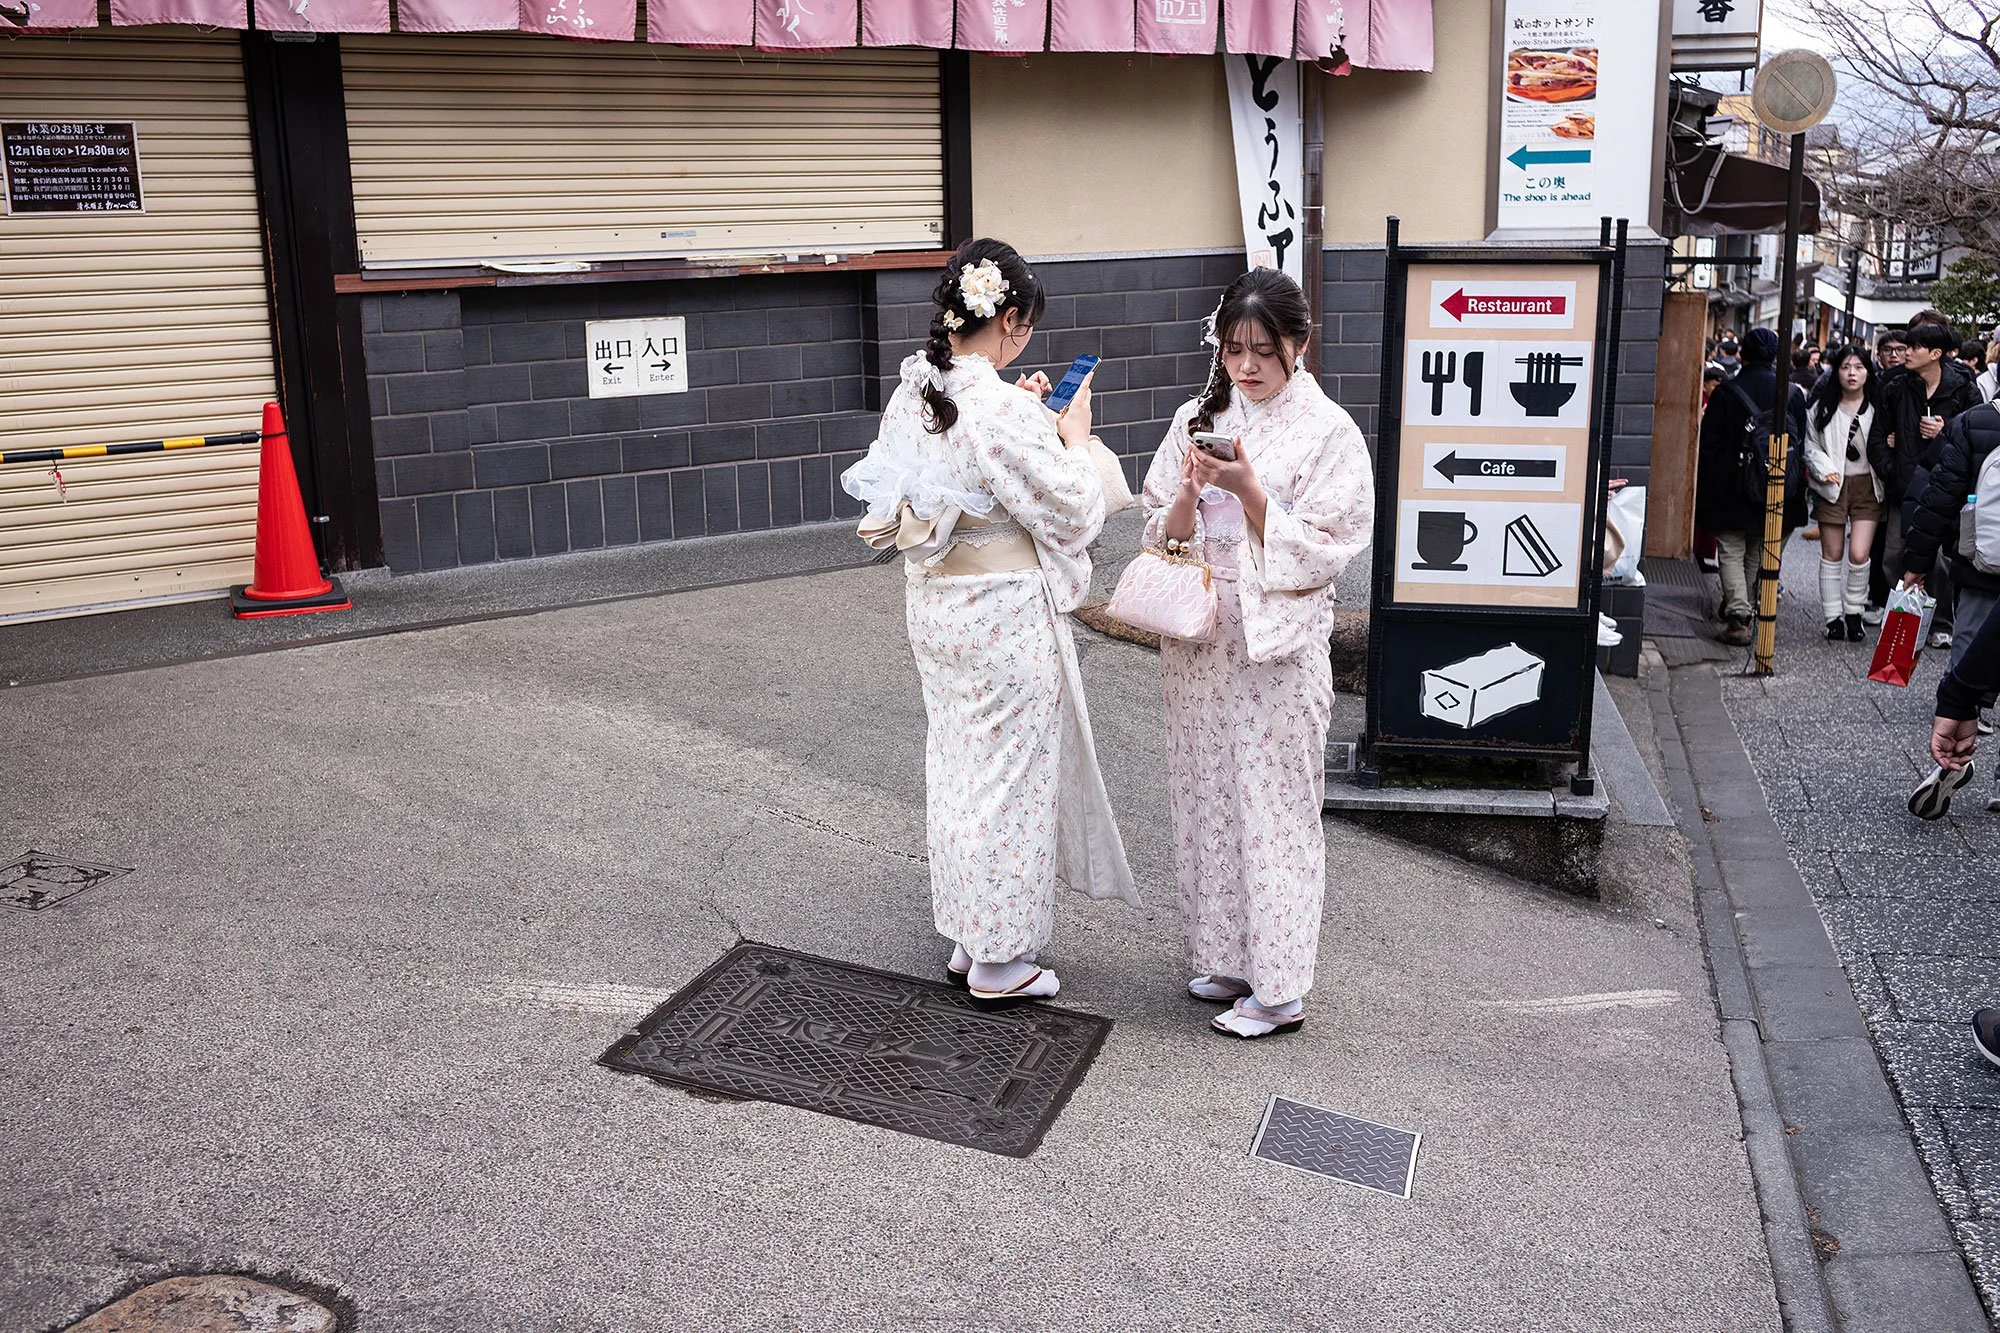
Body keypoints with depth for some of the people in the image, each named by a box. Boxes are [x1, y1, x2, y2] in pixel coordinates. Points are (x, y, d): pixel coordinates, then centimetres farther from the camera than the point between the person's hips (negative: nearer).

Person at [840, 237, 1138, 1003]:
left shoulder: (913, 393, 1)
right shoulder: (1003, 409, -24)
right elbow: (1071, 512, -16)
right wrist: (1073, 437, -2)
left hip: (934, 606, 8)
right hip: (1005, 616, -8)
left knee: (955, 764, 19)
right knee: (1010, 775, 6)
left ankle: (965, 937, 34)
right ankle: (1001, 960, 19)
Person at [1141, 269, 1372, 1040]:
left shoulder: (1328, 431, -6)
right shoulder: (1197, 419, 6)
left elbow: (1321, 550, -10)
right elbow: (1163, 535, 6)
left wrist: (1248, 489, -20)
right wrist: (1192, 490, -15)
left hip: (1278, 642, -5)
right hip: (1198, 637, 5)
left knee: (1274, 807, 0)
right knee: (1206, 799, 11)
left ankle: (1279, 989, 9)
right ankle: (1224, 956, 27)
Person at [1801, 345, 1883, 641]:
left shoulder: (1877, 408, 0)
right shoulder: (1822, 408, 2)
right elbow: (1810, 445, 3)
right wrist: (1824, 469, -12)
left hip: (1867, 486, -1)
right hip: (1832, 485, 1)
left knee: (1859, 554, -9)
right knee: (1832, 554, 6)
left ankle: (1854, 613, 9)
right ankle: (1833, 616, 14)